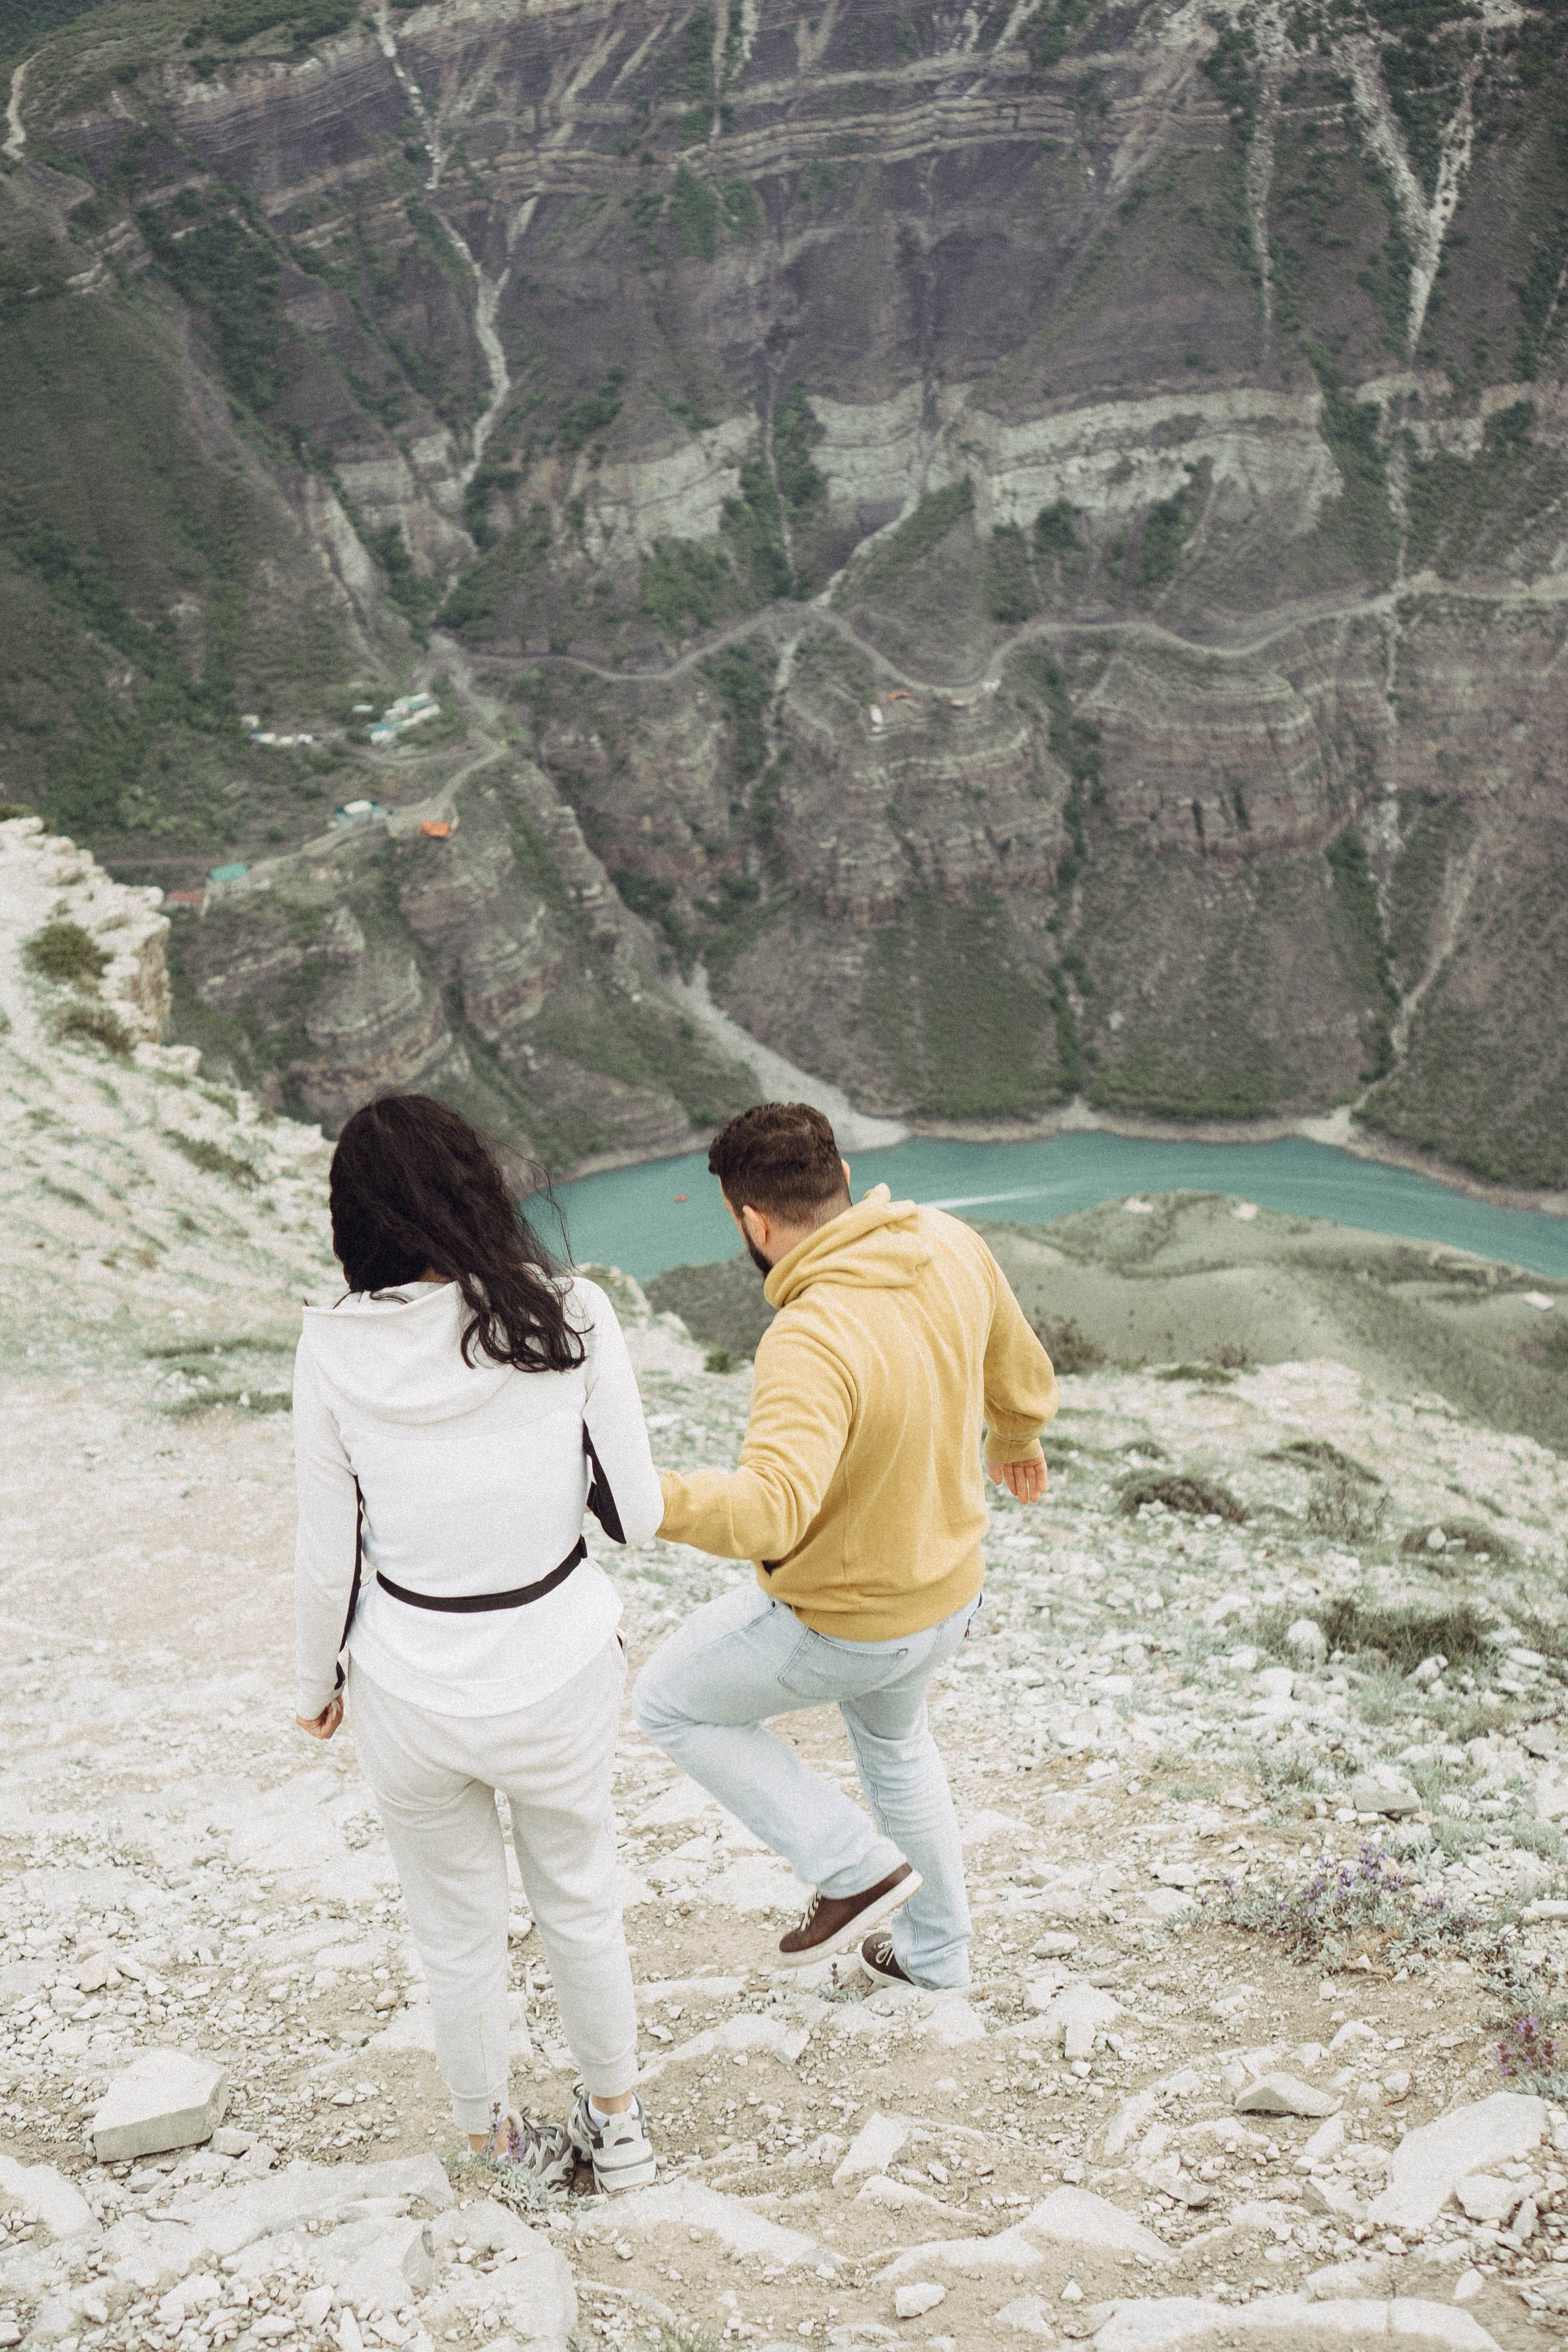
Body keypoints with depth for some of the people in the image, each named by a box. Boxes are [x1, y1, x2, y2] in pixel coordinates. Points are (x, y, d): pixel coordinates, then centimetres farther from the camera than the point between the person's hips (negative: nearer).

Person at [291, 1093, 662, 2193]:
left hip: (409, 1686, 0)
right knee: (580, 1904, 27)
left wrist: (316, 1682, 11)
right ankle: (618, 2122, 46)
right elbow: (637, 1516, -9)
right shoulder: (570, 1315, -16)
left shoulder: (335, 1348, -14)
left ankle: (500, 2141, 45)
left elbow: (329, 1556, -6)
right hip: (560, 1670, 0)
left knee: (456, 1934, 23)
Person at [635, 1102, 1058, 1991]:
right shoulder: (952, 1246, -11)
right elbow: (1017, 1368, 9)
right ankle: (934, 1949, 51)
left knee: (672, 1702, 16)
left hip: (841, 1625, -8)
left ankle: (855, 1867, 14)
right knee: (892, 1739, 35)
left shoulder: (814, 1341, -36)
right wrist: (1018, 1436, 29)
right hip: (948, 1590, 8)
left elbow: (770, 1511, -48)